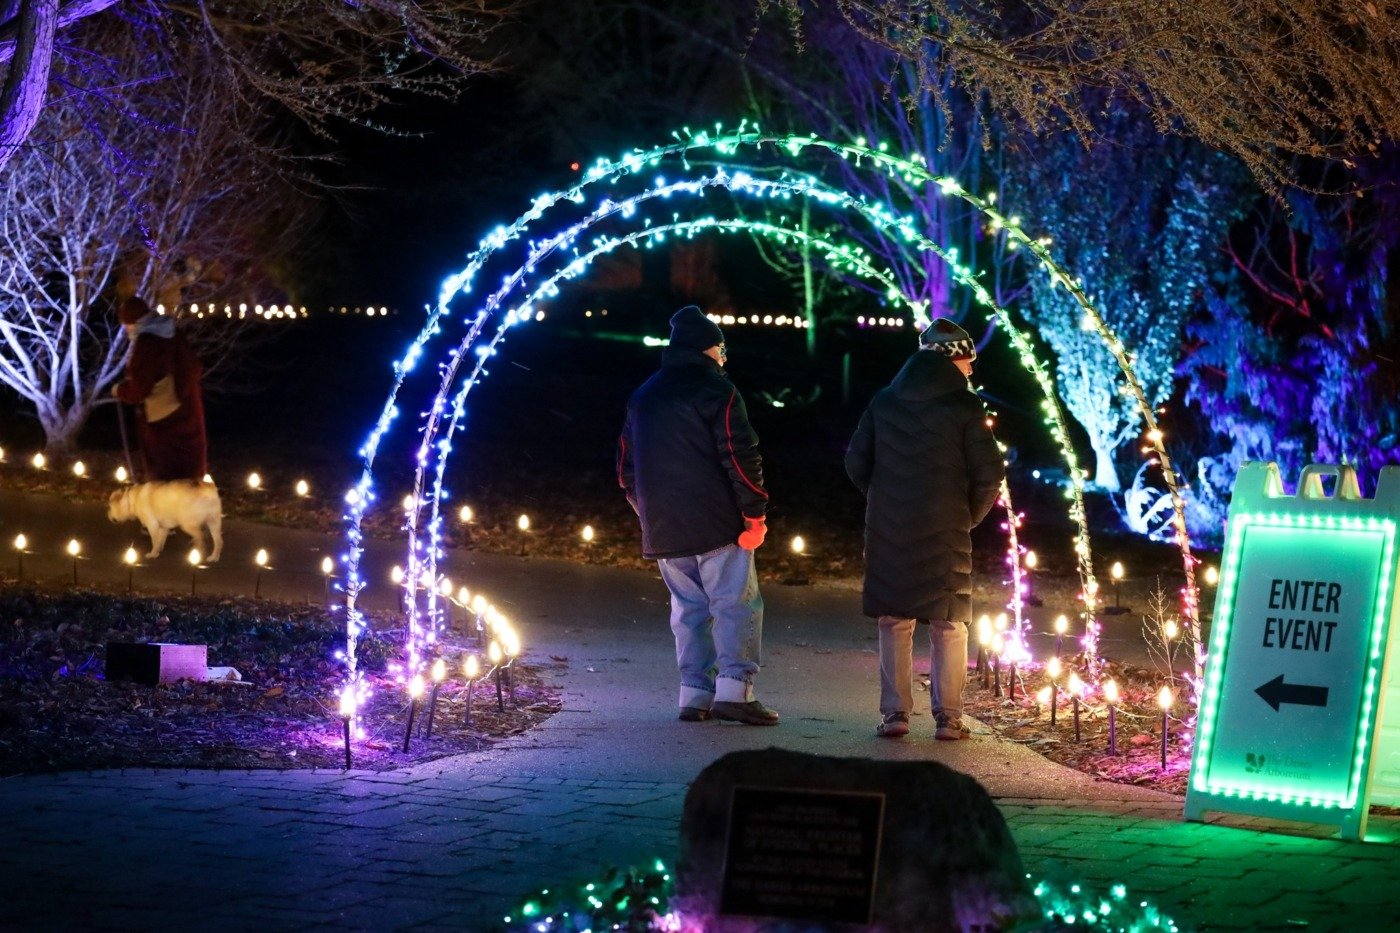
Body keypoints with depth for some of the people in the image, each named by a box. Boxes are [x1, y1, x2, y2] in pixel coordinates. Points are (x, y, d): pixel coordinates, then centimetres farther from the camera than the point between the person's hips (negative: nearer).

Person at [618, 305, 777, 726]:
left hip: (663, 530, 7)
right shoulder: (715, 389, -6)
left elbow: (626, 467, 21)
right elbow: (740, 456, -14)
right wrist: (755, 513, -10)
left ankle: (695, 694, 8)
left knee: (689, 609, 12)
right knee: (735, 603, -4)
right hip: (716, 525, -7)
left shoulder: (643, 397, 17)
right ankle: (734, 689, -14)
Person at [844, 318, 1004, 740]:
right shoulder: (963, 407, -6)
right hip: (945, 531, -3)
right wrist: (970, 515, 6)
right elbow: (990, 472, -10)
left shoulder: (884, 401, 7)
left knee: (894, 621, 10)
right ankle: (948, 717, 2)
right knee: (949, 625, 5)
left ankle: (895, 712, 5)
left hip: (888, 530, 3)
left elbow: (856, 461, 7)